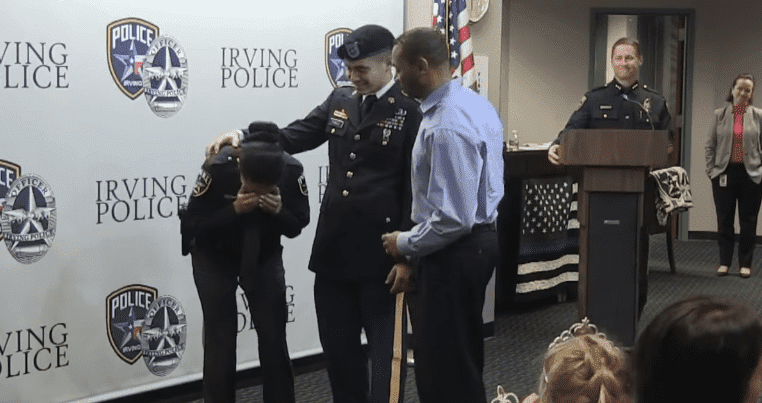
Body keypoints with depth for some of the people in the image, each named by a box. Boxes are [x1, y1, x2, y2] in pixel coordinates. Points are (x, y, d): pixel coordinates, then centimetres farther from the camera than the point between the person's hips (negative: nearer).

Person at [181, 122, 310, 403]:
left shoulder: (292, 170, -24)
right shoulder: (218, 168, -31)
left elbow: (297, 226, -11)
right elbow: (192, 224, -22)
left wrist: (278, 211, -32)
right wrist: (234, 209, -36)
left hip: (265, 255, 2)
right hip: (215, 257, -2)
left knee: (274, 338, -1)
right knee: (220, 342, -7)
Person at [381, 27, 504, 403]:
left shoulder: (445, 128, -27)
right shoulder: (476, 103, 6)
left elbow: (453, 219, -28)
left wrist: (405, 244, -12)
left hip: (454, 252, -10)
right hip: (480, 237, 10)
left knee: (442, 368, 0)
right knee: (464, 358, 23)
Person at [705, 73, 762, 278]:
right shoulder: (719, 115, 5)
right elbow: (710, 145, 7)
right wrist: (711, 170, 0)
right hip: (725, 174, 1)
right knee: (724, 220, 6)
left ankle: (745, 263, 13)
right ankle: (724, 261, 15)